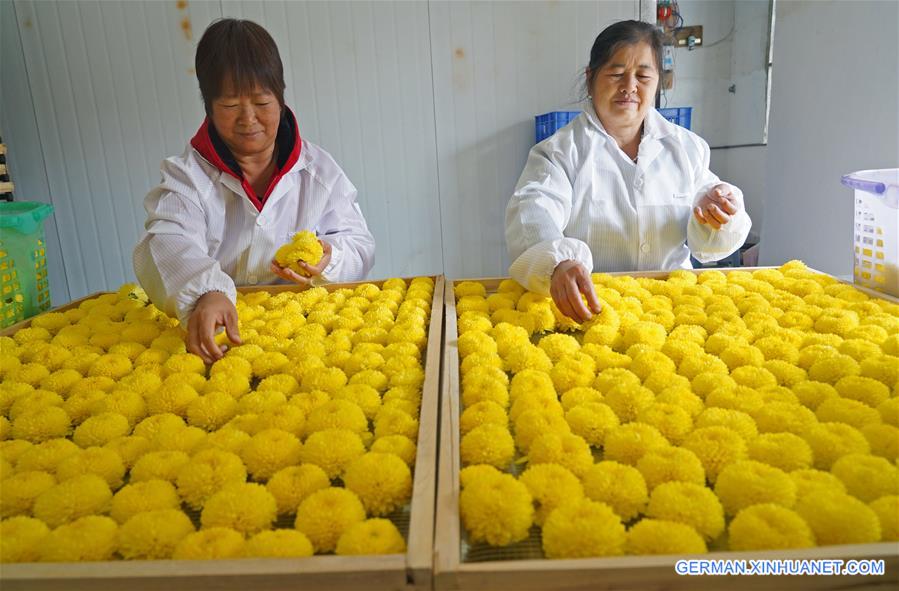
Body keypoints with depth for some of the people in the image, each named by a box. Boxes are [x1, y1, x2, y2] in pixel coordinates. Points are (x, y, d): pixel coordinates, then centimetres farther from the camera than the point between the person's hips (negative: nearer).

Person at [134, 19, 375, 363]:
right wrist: (204, 293, -37)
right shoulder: (186, 175, 3)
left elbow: (359, 245, 8)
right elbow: (169, 245, -14)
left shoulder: (319, 170, 8)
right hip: (217, 336, -2)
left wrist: (329, 260, -17)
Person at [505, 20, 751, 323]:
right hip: (587, 306, -2)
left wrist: (712, 214, -11)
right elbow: (533, 214, -21)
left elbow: (704, 244, 13)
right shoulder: (559, 151, -2)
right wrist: (558, 262, -42)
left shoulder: (687, 147, 10)